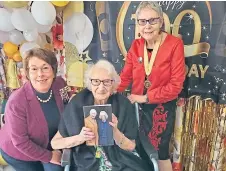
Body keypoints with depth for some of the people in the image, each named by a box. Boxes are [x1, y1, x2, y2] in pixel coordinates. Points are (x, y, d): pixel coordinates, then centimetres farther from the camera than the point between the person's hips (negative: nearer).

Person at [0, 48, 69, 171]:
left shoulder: (60, 84, -21)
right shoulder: (16, 101, -33)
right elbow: (20, 142, -24)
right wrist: (49, 156, -16)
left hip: (48, 146, 4)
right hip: (17, 152, -3)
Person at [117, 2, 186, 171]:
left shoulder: (175, 44, -14)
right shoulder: (136, 45, 1)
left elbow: (176, 85, -17)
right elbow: (125, 76, -2)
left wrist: (145, 97, -17)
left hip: (162, 107, -4)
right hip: (138, 106, 4)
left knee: (159, 152, 9)